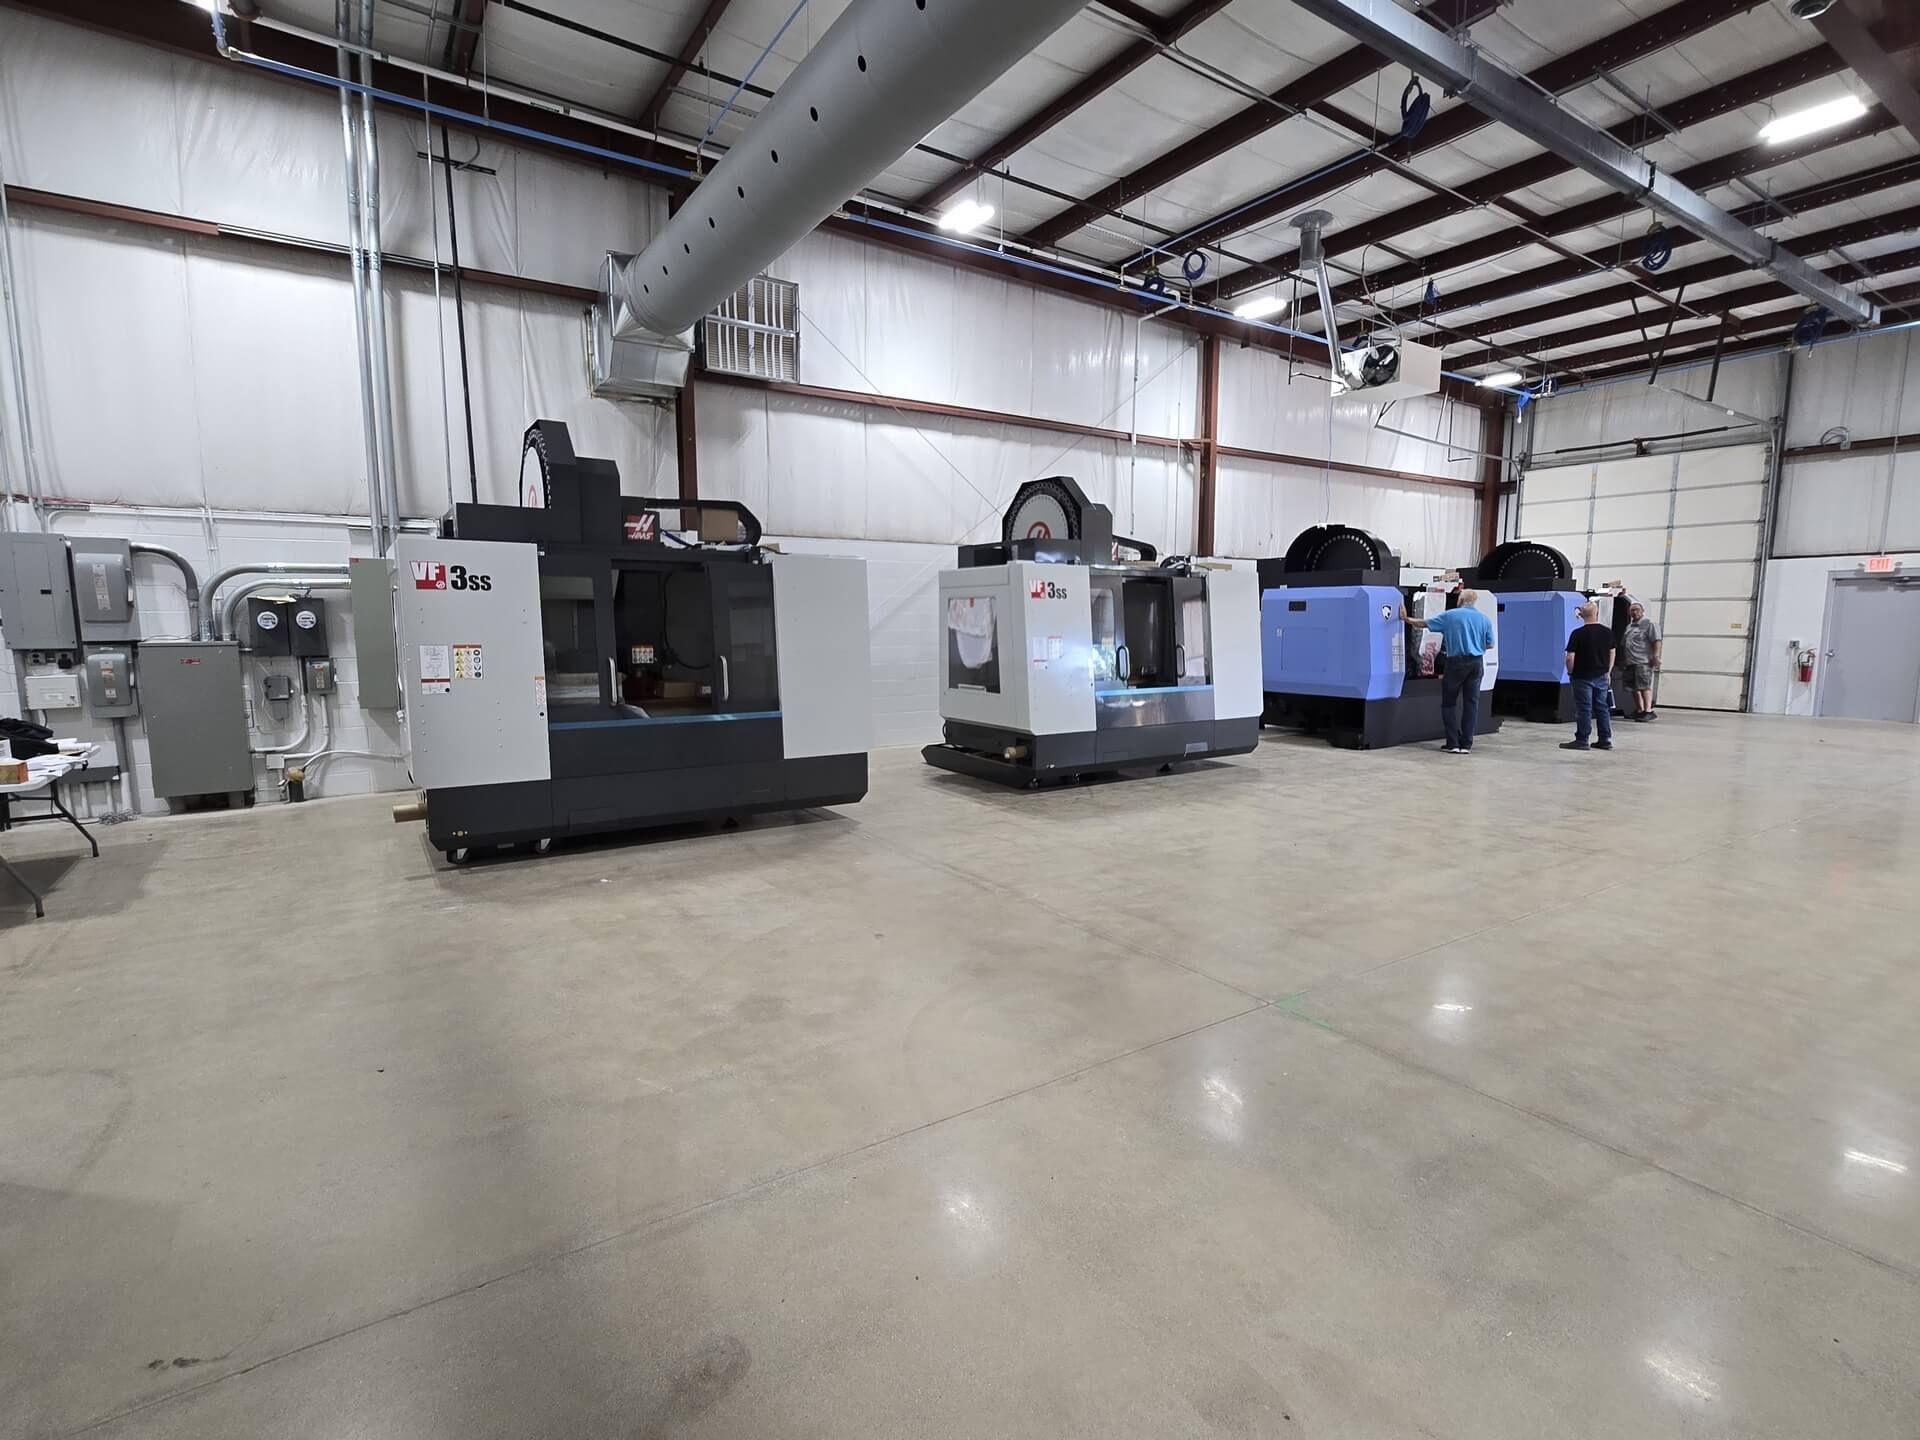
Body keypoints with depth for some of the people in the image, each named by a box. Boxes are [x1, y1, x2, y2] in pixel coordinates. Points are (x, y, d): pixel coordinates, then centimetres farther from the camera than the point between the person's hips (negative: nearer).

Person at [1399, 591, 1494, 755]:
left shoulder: (1449, 615, -4)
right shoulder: (1484, 619, 4)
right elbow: (1490, 645, 5)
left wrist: (1406, 618, 16)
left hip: (1456, 662, -3)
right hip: (1476, 663, 3)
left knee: (1449, 703, 7)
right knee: (1471, 703, 7)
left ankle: (1453, 744, 3)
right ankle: (1466, 744, 7)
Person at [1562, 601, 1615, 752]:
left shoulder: (1578, 634, -15)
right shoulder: (1607, 632, 4)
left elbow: (1570, 657, -16)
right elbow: (1612, 653, 13)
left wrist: (1570, 672, 0)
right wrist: (1607, 672, 22)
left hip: (1583, 677, -5)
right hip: (1602, 676, 5)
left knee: (1584, 709, -2)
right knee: (1602, 707, 12)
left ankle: (1582, 740, 1)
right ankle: (1606, 740, 16)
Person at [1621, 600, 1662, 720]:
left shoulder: (1649, 624, 0)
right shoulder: (1629, 627, 23)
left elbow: (1656, 641, -10)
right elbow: (1623, 645, 27)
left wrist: (1656, 656, -19)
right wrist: (1622, 661, 23)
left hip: (1643, 662, -8)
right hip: (1630, 663, 8)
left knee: (1644, 686, -13)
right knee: (1634, 687, 11)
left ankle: (1648, 710, -15)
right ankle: (1639, 710, 19)